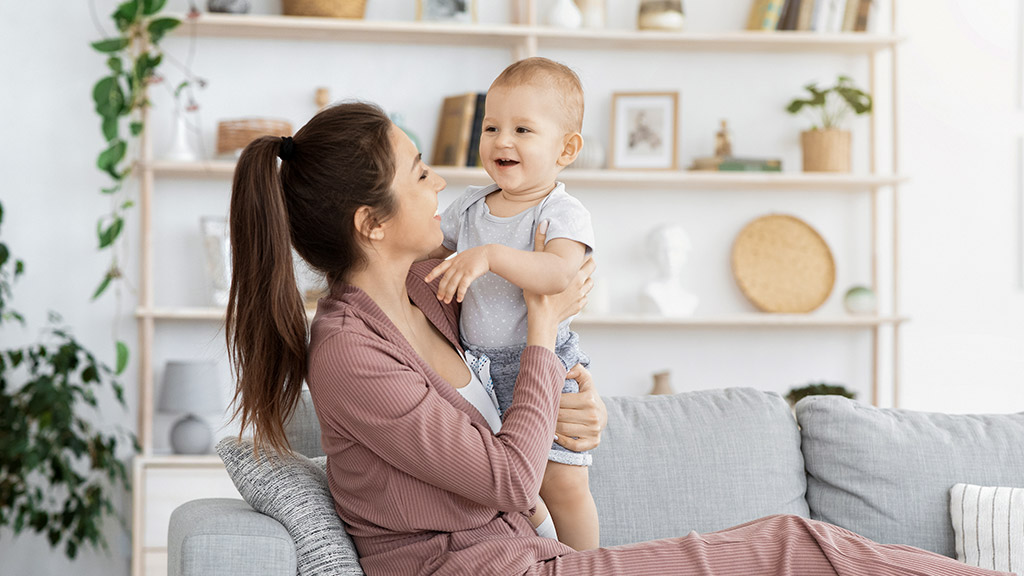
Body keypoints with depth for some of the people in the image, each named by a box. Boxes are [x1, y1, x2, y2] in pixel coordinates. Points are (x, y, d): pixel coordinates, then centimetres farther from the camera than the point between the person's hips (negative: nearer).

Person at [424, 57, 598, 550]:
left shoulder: (563, 214, -15)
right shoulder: (470, 206, 3)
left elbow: (558, 273, -35)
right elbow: (432, 251, 19)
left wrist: (489, 255, -44)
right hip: (477, 365, 6)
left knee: (563, 482, -7)